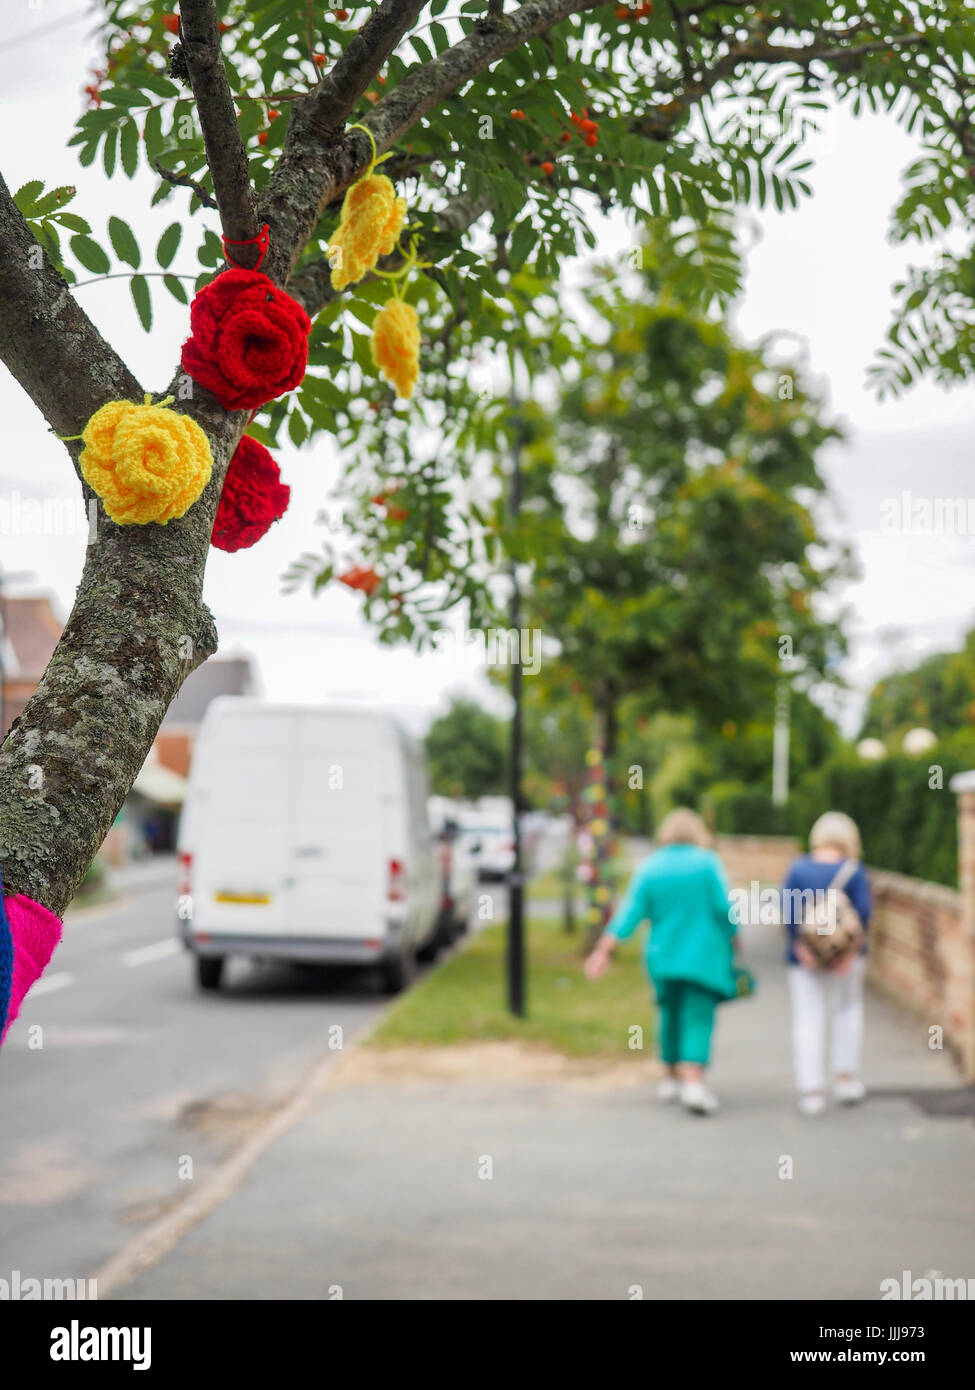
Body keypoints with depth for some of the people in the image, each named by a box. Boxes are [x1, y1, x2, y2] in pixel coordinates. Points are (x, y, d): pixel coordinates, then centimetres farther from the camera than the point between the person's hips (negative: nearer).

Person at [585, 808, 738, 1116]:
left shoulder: (649, 868, 1)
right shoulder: (707, 863, -7)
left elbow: (630, 912, -4)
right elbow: (723, 908, -9)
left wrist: (604, 950, -4)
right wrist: (733, 939, 7)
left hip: (664, 955, 3)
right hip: (704, 955, -3)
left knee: (671, 1013, 18)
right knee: (699, 1017, -6)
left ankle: (672, 1078, 28)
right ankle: (693, 1081, -21)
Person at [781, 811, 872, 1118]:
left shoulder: (799, 867, -1)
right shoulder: (854, 871, -4)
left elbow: (789, 911, -10)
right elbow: (863, 912, -13)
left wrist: (802, 949, -13)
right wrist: (851, 951, -14)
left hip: (805, 956, 0)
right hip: (846, 954, 0)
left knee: (808, 1019, 2)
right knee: (848, 1010, 20)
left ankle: (811, 1090, -4)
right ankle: (845, 1077, 16)